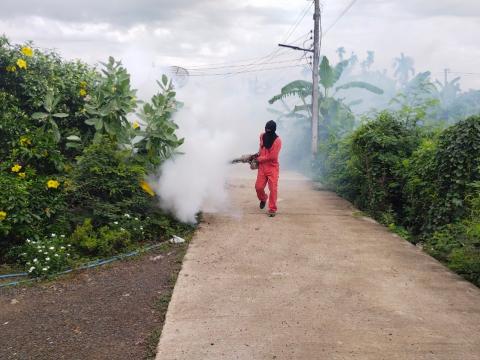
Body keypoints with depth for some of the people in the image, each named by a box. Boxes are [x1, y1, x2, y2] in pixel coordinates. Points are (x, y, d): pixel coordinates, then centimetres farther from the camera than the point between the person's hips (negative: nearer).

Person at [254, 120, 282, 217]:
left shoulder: (277, 141, -16)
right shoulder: (262, 136, 3)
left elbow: (272, 157, -19)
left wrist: (259, 159, -10)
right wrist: (258, 154, 7)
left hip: (272, 167, -5)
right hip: (262, 167, 5)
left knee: (273, 189, -5)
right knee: (258, 187, 2)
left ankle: (272, 209, 3)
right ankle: (263, 199, 34)